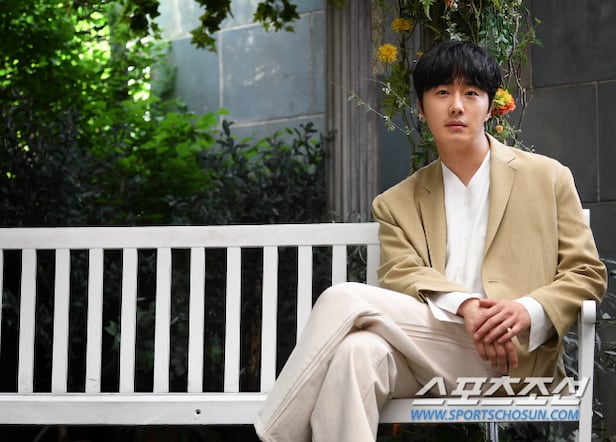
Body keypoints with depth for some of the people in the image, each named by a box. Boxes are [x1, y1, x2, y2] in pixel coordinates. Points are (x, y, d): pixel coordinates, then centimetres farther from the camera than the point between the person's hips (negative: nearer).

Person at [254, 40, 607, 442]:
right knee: (358, 352, -35)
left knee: (344, 300, -23)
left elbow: (587, 274, 10)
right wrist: (464, 306, -18)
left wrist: (530, 311, -12)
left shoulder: (548, 178, 15)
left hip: (508, 357, -3)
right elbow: (399, 274, 4)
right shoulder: (398, 203, 21)